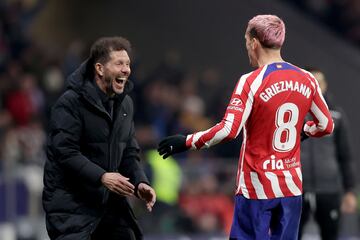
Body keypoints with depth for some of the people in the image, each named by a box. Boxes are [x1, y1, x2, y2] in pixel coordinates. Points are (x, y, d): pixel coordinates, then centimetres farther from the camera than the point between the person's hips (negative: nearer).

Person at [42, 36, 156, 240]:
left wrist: (140, 182, -3)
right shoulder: (71, 103, -13)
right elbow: (65, 152, -21)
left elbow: (129, 152, 16)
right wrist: (101, 177, -31)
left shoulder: (125, 104, 12)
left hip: (110, 200, 7)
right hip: (70, 202, -7)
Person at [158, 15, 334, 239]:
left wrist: (186, 142, -12)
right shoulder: (307, 80, 2)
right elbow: (326, 125, 11)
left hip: (257, 187, -5)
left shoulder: (252, 82, -14)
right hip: (292, 186, 5)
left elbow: (228, 130, -23)